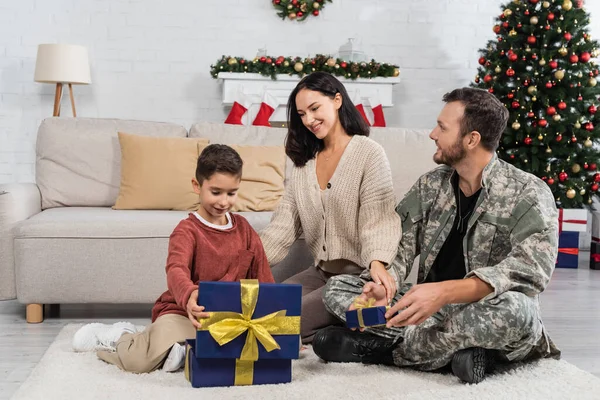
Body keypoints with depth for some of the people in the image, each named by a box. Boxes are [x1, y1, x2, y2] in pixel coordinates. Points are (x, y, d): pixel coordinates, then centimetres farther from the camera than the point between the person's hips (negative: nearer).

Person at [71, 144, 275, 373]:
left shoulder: (244, 229, 9)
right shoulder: (187, 230, -7)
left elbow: (263, 277, 13)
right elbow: (176, 269, -26)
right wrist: (189, 296, -49)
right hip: (182, 312, -4)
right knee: (141, 360, -27)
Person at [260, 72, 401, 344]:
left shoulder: (369, 153, -8)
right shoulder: (304, 161, 13)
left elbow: (377, 219, -17)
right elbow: (284, 225, 6)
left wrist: (377, 262, -37)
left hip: (359, 276, -7)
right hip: (320, 271, 7)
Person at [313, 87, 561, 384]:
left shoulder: (528, 193, -12)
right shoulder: (431, 185, 5)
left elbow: (533, 268, -27)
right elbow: (397, 246, 1)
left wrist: (444, 292, -38)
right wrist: (382, 285, -23)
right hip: (432, 310, 5)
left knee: (513, 309, -40)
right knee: (337, 287, -8)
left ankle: (385, 347, -20)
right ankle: (457, 349, -23)